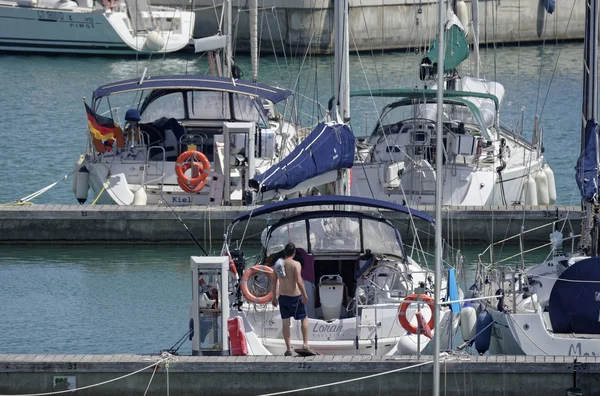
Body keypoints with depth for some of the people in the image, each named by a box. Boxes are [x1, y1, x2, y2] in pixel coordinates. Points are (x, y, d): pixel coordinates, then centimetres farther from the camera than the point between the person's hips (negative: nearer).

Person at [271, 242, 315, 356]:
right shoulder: (295, 264, -12)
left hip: (283, 296, 4)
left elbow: (274, 282, 9)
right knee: (304, 319, 12)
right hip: (295, 296, -4)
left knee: (285, 322, 9)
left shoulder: (278, 264, 4)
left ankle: (288, 349, 9)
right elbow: (299, 281, -21)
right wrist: (304, 295, -16)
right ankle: (305, 345, 5)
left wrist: (274, 297, 17)